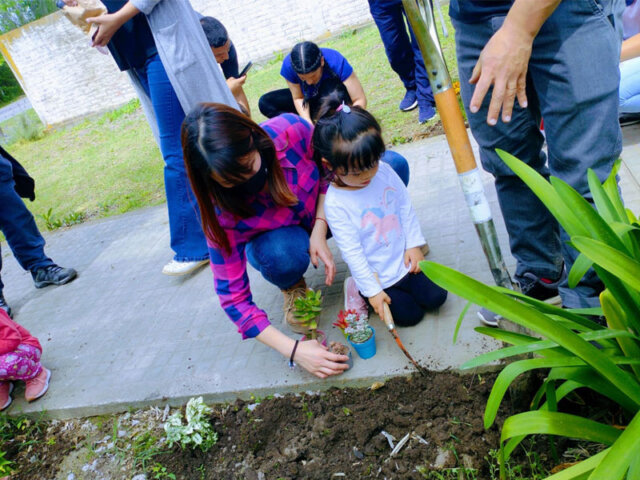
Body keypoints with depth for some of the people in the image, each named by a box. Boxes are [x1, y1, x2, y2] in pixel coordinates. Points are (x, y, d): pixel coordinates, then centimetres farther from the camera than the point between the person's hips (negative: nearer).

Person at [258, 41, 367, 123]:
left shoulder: (336, 62, -34)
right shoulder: (288, 65, -28)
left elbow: (360, 100, -32)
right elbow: (298, 98, -16)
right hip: (310, 99, 3)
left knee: (330, 84, -37)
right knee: (265, 103, -14)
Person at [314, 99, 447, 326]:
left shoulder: (384, 171, -11)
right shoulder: (335, 204, -25)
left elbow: (405, 207, 4)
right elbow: (351, 252, -20)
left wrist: (414, 244, 1)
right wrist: (372, 291, -17)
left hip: (403, 260, 5)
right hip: (376, 276, -5)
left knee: (435, 298, 4)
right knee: (410, 315, -1)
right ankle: (358, 289, 16)